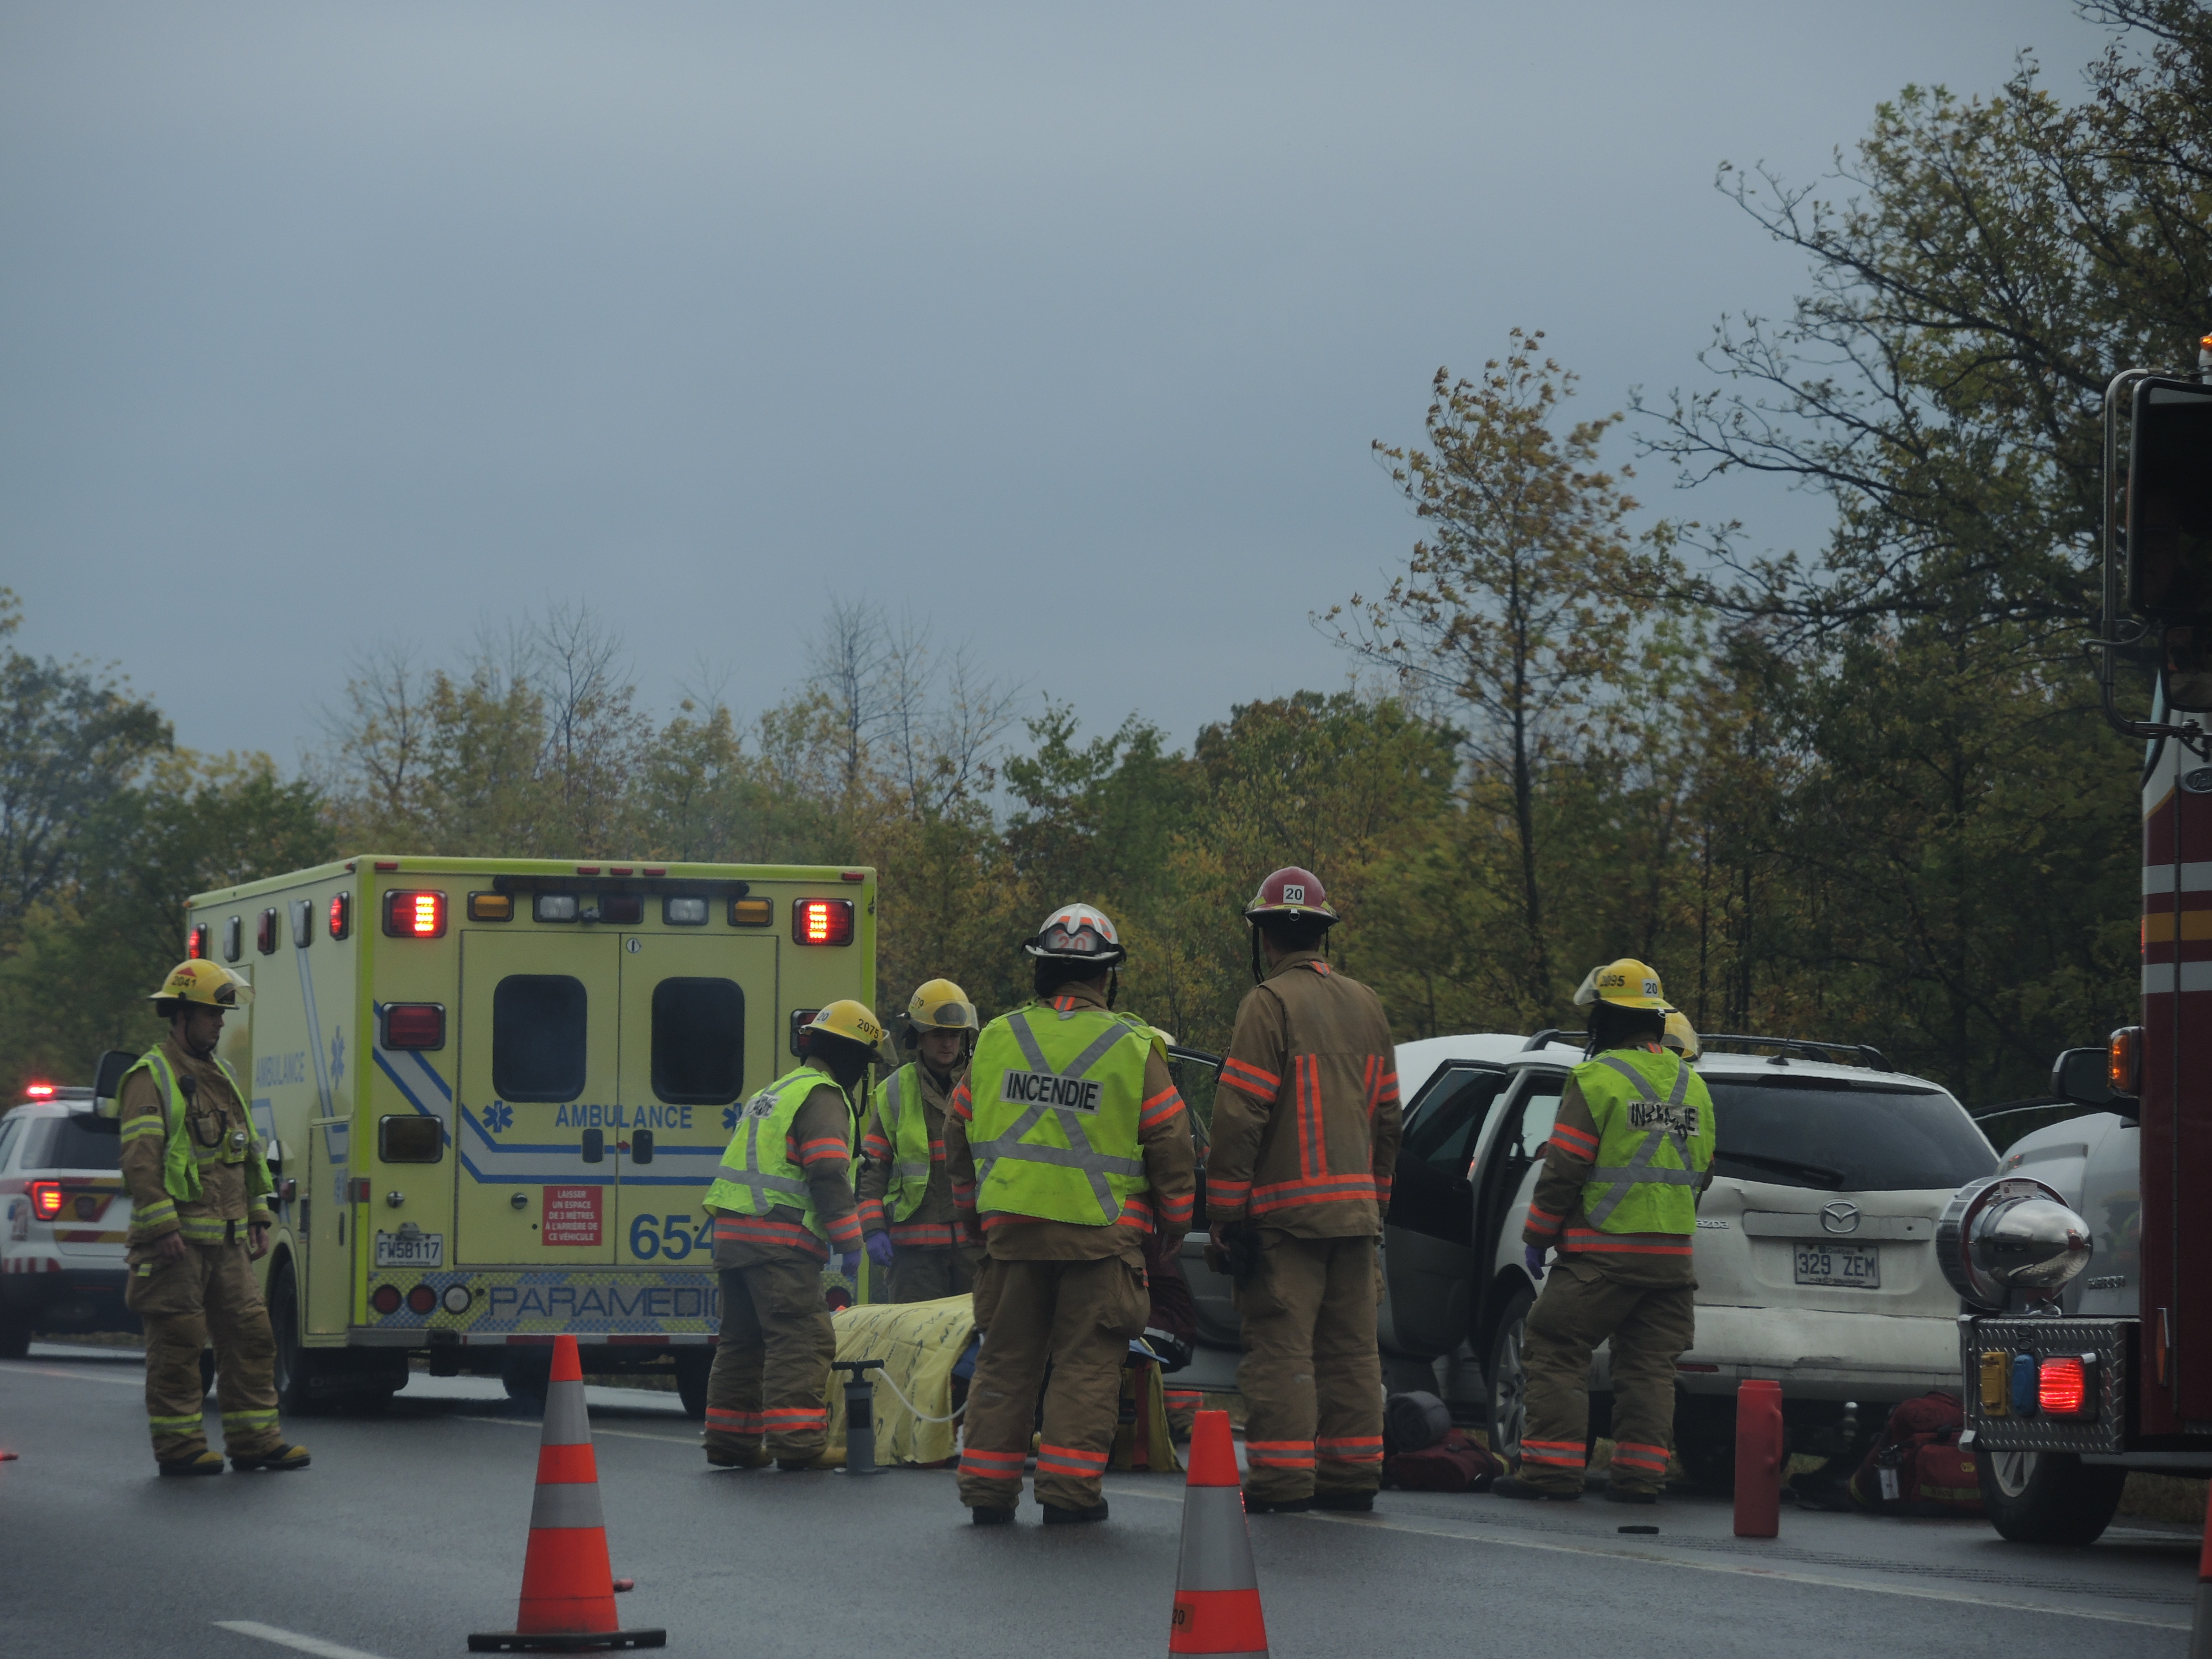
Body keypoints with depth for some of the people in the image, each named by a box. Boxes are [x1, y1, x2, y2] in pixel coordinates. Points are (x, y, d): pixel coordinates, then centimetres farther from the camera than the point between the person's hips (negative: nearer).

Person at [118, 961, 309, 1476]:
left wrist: (259, 1218, 20)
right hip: (178, 1241, -8)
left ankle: (254, 1439, 10)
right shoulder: (152, 1077, -8)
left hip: (228, 1240, 8)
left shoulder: (222, 1076, 20)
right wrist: (162, 1226, -21)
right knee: (178, 1342, -4)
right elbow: (141, 1158, -15)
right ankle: (179, 1447, 2)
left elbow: (248, 1152, 26)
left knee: (250, 1335, 5)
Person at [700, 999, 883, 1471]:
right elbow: (828, 1174, -16)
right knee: (801, 1339, -11)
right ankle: (798, 1443, -17)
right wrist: (847, 1239, -13)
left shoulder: (773, 1093, 25)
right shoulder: (822, 1097, -6)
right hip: (779, 1238, -9)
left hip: (732, 1233, 9)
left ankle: (730, 1442, 18)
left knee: (743, 1339, 15)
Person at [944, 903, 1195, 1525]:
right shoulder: (1134, 1049, -3)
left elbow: (958, 1137, 14)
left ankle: (988, 1489, 10)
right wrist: (1174, 1220, 14)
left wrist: (972, 1214, 27)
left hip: (1011, 1226, 3)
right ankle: (1068, 1489, -2)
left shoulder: (996, 1040, 6)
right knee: (1087, 1363, 2)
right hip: (1101, 1234, -3)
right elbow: (1170, 1144, 0)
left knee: (1005, 1359, 10)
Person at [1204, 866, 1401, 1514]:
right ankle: (1351, 1473, 11)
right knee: (1350, 1345, 10)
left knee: (1281, 1344, -6)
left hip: (1286, 1211, -7)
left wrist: (1227, 1212, -12)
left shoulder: (1270, 1004, -9)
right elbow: (1386, 1117, 19)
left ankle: (1282, 1478, -8)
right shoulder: (1365, 1006, 15)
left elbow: (1240, 1117, -14)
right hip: (1354, 1206, 7)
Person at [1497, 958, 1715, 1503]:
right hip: (1672, 1254, 6)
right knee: (1650, 1365, 9)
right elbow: (1701, 1172, 20)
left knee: (1556, 1353, 0)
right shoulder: (1692, 1087, 13)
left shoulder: (1598, 1080, -10)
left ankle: (1552, 1466, -5)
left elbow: (1564, 1169, -11)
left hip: (1603, 1252, -6)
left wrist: (1537, 1238, -2)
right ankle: (1640, 1473, 4)